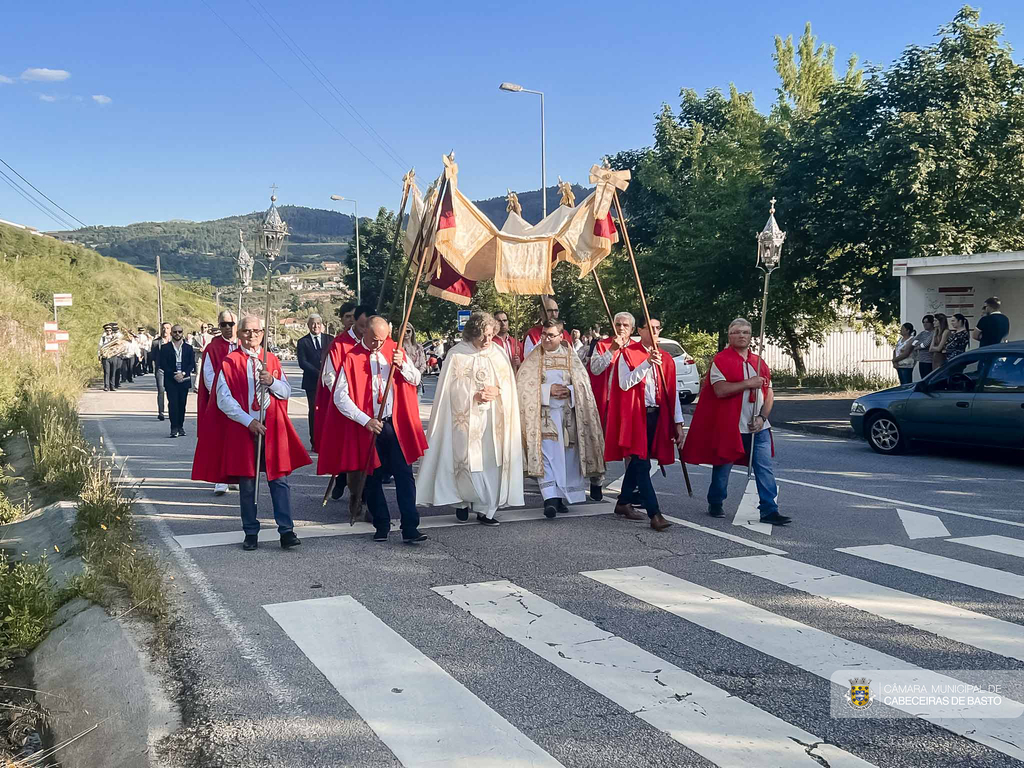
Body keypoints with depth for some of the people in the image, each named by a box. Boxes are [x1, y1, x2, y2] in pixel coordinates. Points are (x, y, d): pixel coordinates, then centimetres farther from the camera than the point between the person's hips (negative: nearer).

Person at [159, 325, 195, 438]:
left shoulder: (188, 348, 10)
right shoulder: (165, 348, 5)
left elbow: (192, 364, 3)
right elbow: (163, 365, -1)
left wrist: (183, 374, -12)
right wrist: (174, 375, -12)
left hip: (184, 380, 2)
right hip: (170, 381, -2)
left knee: (182, 404, 5)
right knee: (173, 403, -10)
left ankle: (180, 426, 14)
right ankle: (174, 428, -10)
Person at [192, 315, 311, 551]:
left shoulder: (271, 360, 11)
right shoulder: (229, 363, 1)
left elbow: (287, 392, 9)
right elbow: (223, 399, -6)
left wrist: (272, 382, -12)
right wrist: (249, 421, -15)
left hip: (272, 427, 2)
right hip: (242, 428, -2)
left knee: (279, 480, -4)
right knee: (247, 483, 5)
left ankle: (287, 530, -2)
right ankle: (251, 532, 15)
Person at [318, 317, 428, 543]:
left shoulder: (394, 350, 5)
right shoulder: (351, 358, -6)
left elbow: (416, 380, 7)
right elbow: (340, 397, -10)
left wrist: (402, 365, -14)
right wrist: (366, 420, -16)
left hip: (396, 424, 2)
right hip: (368, 427, -2)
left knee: (404, 476, -3)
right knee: (373, 478, 7)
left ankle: (410, 528, -1)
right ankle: (381, 526, 21)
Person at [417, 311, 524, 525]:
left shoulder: (498, 353, 9)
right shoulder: (457, 354, -2)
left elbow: (509, 383, 10)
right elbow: (453, 388, -3)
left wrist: (496, 392, -10)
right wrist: (474, 396, -15)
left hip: (493, 419, 3)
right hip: (466, 418, -3)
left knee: (491, 463, 0)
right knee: (467, 461, -4)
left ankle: (486, 510, 7)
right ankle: (463, 502, 17)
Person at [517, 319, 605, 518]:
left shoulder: (570, 357, 8)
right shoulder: (533, 358, 3)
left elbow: (583, 383, 7)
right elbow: (523, 383, -4)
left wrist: (570, 391, -12)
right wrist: (547, 390, -12)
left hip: (568, 414, 3)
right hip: (543, 414, -3)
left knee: (567, 456, 6)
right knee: (547, 455, -13)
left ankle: (561, 497, 18)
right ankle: (550, 498, -19)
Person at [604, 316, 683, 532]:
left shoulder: (666, 359, 10)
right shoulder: (628, 354, -3)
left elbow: (672, 393, 9)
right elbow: (625, 383, -16)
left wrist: (678, 423, 5)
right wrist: (647, 363, -24)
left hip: (656, 416, 5)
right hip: (635, 415, -5)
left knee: (637, 461, 12)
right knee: (642, 463, -9)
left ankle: (624, 502, 27)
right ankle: (655, 514, -12)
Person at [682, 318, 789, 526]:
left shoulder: (759, 363, 12)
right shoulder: (721, 360, -5)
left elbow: (769, 393, 11)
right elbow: (720, 390, -19)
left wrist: (762, 417, -3)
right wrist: (748, 383, -20)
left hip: (758, 427, 4)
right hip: (729, 427, -4)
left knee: (765, 469, -1)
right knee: (723, 467, 9)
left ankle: (769, 510, 2)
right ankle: (715, 504, 27)